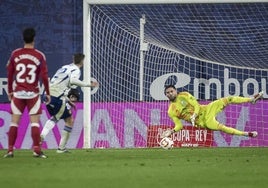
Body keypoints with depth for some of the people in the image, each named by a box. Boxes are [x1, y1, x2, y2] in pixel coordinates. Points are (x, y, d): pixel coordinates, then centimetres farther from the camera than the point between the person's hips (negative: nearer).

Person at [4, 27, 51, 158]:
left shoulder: (15, 54, 0)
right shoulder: (39, 56, -5)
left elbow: (9, 74, 4)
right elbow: (44, 76, -6)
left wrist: (10, 91, 15)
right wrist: (47, 93, 3)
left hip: (18, 93, 2)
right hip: (33, 93, -2)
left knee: (14, 122, 6)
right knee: (35, 122, 1)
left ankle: (10, 150, 2)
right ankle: (37, 150, -7)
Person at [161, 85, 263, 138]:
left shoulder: (183, 96, -1)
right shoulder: (171, 112, -4)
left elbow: (196, 105, -6)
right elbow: (179, 125, -1)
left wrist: (194, 116, -25)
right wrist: (172, 131, -22)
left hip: (206, 110, 2)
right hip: (202, 122, -2)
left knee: (228, 99, -9)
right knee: (221, 127, -23)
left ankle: (251, 99, 3)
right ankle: (246, 134, -15)